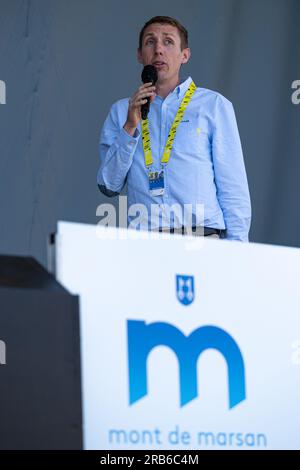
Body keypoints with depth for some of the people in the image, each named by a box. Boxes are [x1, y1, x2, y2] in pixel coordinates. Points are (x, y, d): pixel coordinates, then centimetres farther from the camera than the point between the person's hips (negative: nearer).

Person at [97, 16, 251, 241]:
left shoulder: (214, 105, 10)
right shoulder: (121, 111, 17)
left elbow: (234, 190, 7)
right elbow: (109, 186, 9)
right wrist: (130, 127, -1)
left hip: (202, 237, -1)